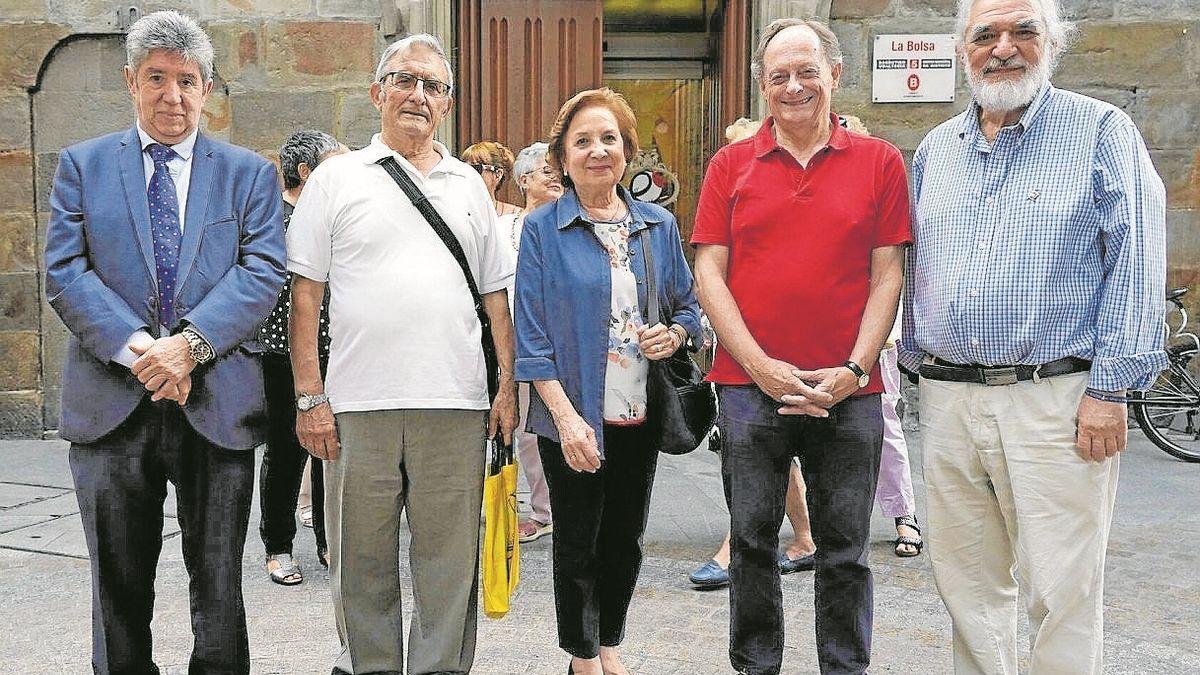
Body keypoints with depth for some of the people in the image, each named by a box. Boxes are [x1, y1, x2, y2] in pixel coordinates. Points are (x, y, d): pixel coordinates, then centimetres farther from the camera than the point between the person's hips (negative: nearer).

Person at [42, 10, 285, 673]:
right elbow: (63, 271, -1)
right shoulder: (82, 165, 8)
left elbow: (263, 270, -4)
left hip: (218, 402, 0)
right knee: (119, 588, 11)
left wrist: (190, 343, -17)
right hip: (111, 405, 1)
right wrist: (136, 350, -15)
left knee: (218, 586, 8)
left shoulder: (249, 172, 8)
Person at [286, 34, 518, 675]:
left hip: (456, 406, 2)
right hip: (358, 406, -2)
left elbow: (495, 294, 15)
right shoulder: (338, 178, 6)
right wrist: (310, 398, -5)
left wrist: (509, 386, 6)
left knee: (450, 563, 7)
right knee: (362, 563, 8)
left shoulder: (469, 185, 15)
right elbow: (305, 292, 2)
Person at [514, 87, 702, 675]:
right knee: (577, 542, 8)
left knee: (625, 539, 15)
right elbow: (531, 334, -9)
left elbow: (688, 306, 15)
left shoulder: (658, 225, 7)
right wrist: (566, 416, -17)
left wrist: (673, 334, -10)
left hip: (640, 414, 4)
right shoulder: (542, 229, -4)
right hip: (573, 417, -3)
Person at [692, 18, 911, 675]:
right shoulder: (730, 164, 6)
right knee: (752, 543, 9)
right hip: (750, 387, 1)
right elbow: (709, 273, 1)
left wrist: (853, 369, -9)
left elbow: (887, 275, 2)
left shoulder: (879, 161, 4)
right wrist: (760, 367, -10)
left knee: (845, 548, 9)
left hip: (848, 392, 0)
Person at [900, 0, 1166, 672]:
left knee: (1062, 592, -2)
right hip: (948, 399, 5)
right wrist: (918, 362, 15)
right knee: (968, 586, 12)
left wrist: (1109, 389, -12)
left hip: (1054, 400, -5)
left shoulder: (1101, 131, -1)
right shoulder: (934, 150, 15)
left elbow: (1136, 265, -7)